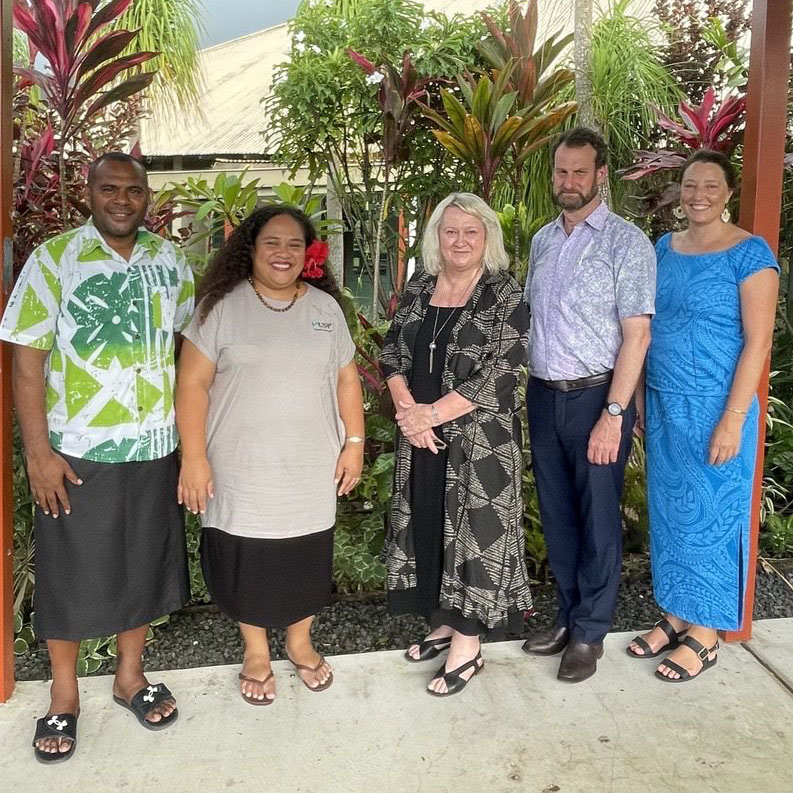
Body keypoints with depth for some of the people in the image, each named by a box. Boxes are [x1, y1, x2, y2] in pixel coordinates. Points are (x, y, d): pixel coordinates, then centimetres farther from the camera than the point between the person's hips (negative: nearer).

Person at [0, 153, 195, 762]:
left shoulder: (170, 261, 4)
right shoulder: (53, 259, -6)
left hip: (155, 448, 3)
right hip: (76, 451, -3)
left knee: (145, 564, 15)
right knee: (71, 573, 10)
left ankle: (130, 675, 36)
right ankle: (64, 694, 31)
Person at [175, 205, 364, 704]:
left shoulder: (326, 307, 6)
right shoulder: (223, 306, -5)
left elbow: (347, 379, 8)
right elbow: (193, 384, -7)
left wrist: (355, 442, 2)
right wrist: (194, 457, -12)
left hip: (311, 466, 3)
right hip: (242, 467, -2)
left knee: (307, 556, 12)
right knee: (247, 559, 9)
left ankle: (300, 641, 37)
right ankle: (256, 651, 32)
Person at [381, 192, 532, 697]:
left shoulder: (505, 295, -7)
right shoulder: (419, 289, 9)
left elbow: (500, 373, -15)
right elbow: (393, 353, 7)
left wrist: (433, 414, -16)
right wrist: (408, 411, -9)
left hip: (481, 437, -5)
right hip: (421, 436, 6)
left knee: (474, 529, 1)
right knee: (427, 525, 13)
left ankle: (468, 645, 15)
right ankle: (444, 624, 31)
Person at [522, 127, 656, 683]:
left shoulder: (626, 242, -8)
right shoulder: (542, 240, 11)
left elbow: (636, 335, -12)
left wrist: (613, 414, -17)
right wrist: (526, 392, 8)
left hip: (595, 398, -6)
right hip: (543, 397, 6)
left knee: (597, 518, 6)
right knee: (556, 515, 14)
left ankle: (590, 632, 22)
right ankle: (569, 616, 31)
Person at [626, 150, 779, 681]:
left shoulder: (750, 253, -9)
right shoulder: (665, 248, 9)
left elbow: (758, 342, -13)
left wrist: (732, 419, -18)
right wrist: (640, 400, 9)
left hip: (715, 409, -6)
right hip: (664, 405, 6)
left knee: (710, 513, 5)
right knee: (669, 511, 13)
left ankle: (705, 634, 20)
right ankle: (677, 615, 29)